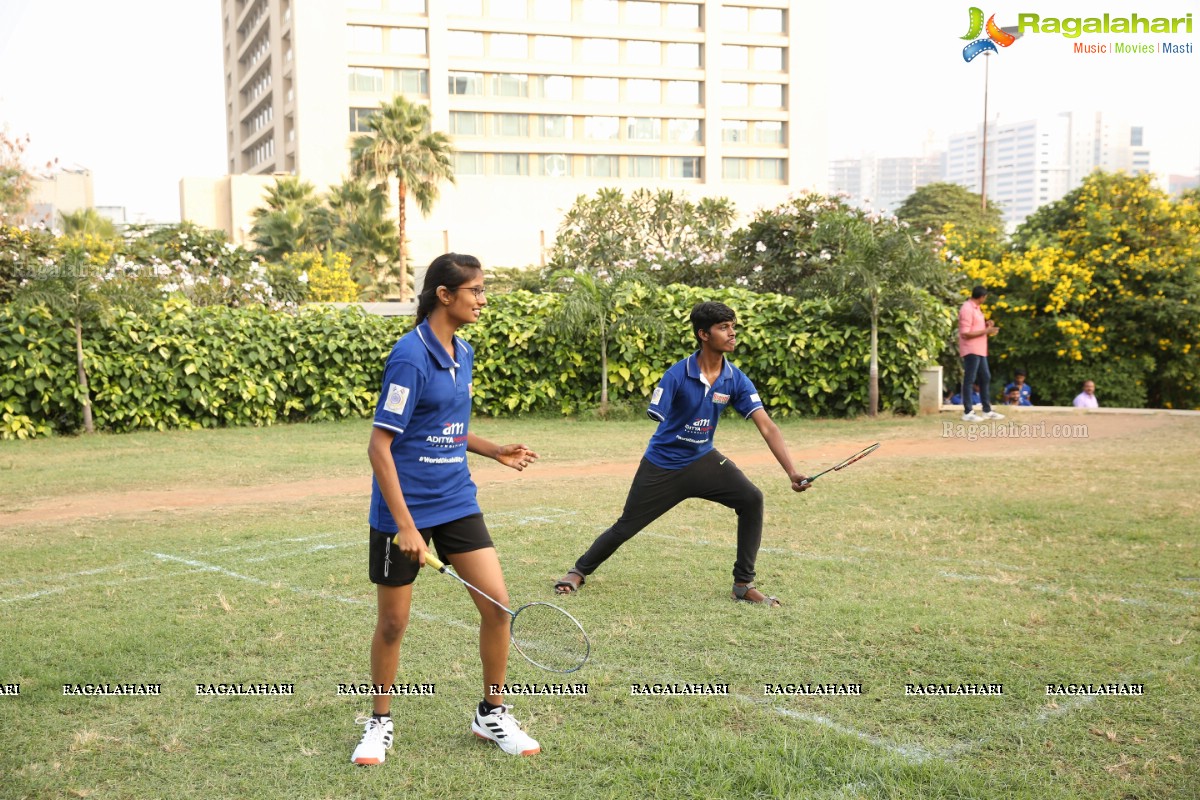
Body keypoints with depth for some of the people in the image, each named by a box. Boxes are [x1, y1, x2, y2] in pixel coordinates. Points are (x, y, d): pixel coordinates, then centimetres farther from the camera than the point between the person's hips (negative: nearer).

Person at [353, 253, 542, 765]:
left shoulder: (463, 353, 7)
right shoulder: (410, 356, -17)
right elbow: (379, 446, -19)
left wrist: (495, 450, 8)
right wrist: (405, 526, -22)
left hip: (456, 502, 7)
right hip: (404, 509, -7)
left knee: (497, 603, 1)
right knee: (393, 622, 7)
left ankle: (491, 715, 19)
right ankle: (380, 723, 29)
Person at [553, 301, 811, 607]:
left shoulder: (736, 380, -12)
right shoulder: (678, 375, -22)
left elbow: (767, 427, -18)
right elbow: (656, 417, -18)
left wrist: (792, 472, -28)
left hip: (702, 459, 3)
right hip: (663, 464, -3)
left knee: (751, 498, -17)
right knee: (626, 526, 3)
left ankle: (743, 584, -4)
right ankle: (580, 571, 30)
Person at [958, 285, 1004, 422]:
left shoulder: (975, 308, 15)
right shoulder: (967, 309, -16)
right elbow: (965, 333, -20)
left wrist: (986, 326, 8)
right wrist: (986, 331, -17)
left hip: (980, 350, 10)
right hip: (971, 351, -10)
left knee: (985, 378, 13)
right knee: (969, 380, -5)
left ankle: (987, 411, 20)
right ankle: (967, 412, -1)